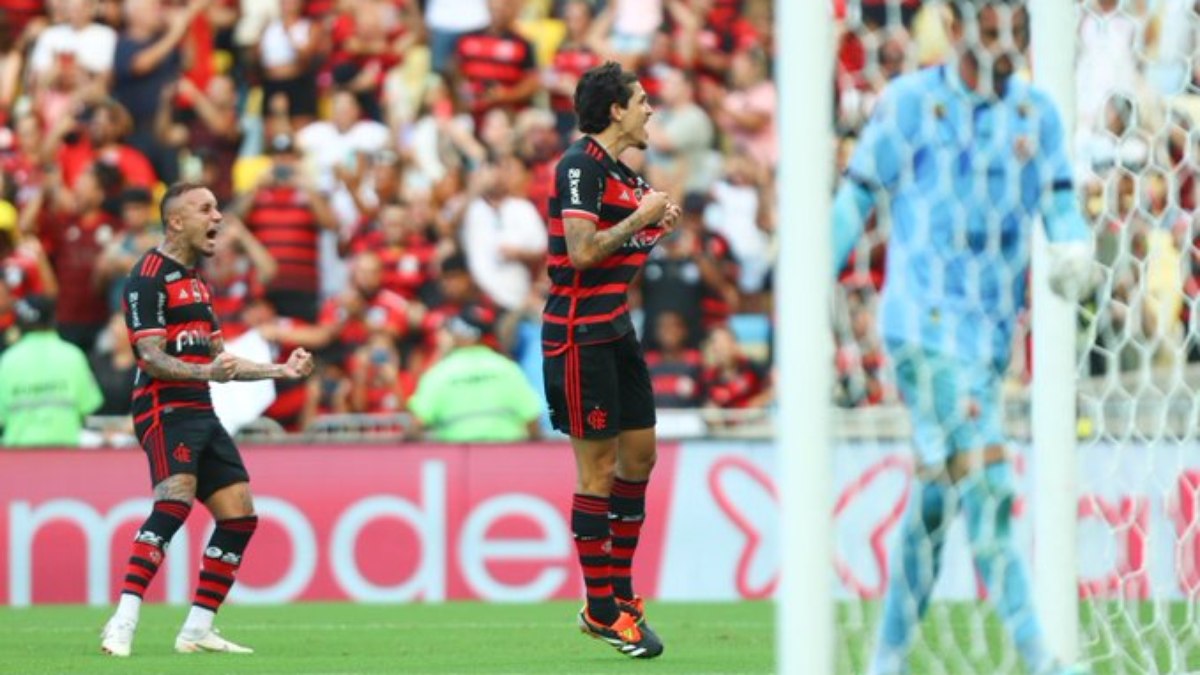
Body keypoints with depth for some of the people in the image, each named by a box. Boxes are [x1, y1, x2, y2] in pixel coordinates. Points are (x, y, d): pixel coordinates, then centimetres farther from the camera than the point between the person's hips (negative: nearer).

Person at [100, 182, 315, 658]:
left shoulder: (193, 280, 23)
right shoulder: (149, 277, -8)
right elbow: (152, 358, -16)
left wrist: (281, 370, 23)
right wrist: (205, 371, -32)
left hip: (200, 413, 10)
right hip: (165, 409, -10)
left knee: (239, 515, 5)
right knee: (176, 500, -28)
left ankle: (197, 630, 11)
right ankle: (122, 624, -33)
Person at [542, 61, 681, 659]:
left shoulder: (621, 172, 15)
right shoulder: (581, 166, -14)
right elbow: (581, 251, -23)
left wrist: (655, 229, 8)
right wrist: (640, 217, -15)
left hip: (615, 330, 10)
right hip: (580, 335, -10)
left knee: (639, 454, 11)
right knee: (598, 469, -5)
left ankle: (619, 591, 20)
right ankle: (601, 610, 1)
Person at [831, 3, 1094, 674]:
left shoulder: (1037, 113, 10)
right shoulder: (910, 103, -3)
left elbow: (1061, 203, 8)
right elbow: (857, 198, 1)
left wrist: (1074, 248, -15)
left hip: (992, 329, 5)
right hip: (926, 322, -5)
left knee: (938, 494, 10)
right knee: (985, 482, -17)